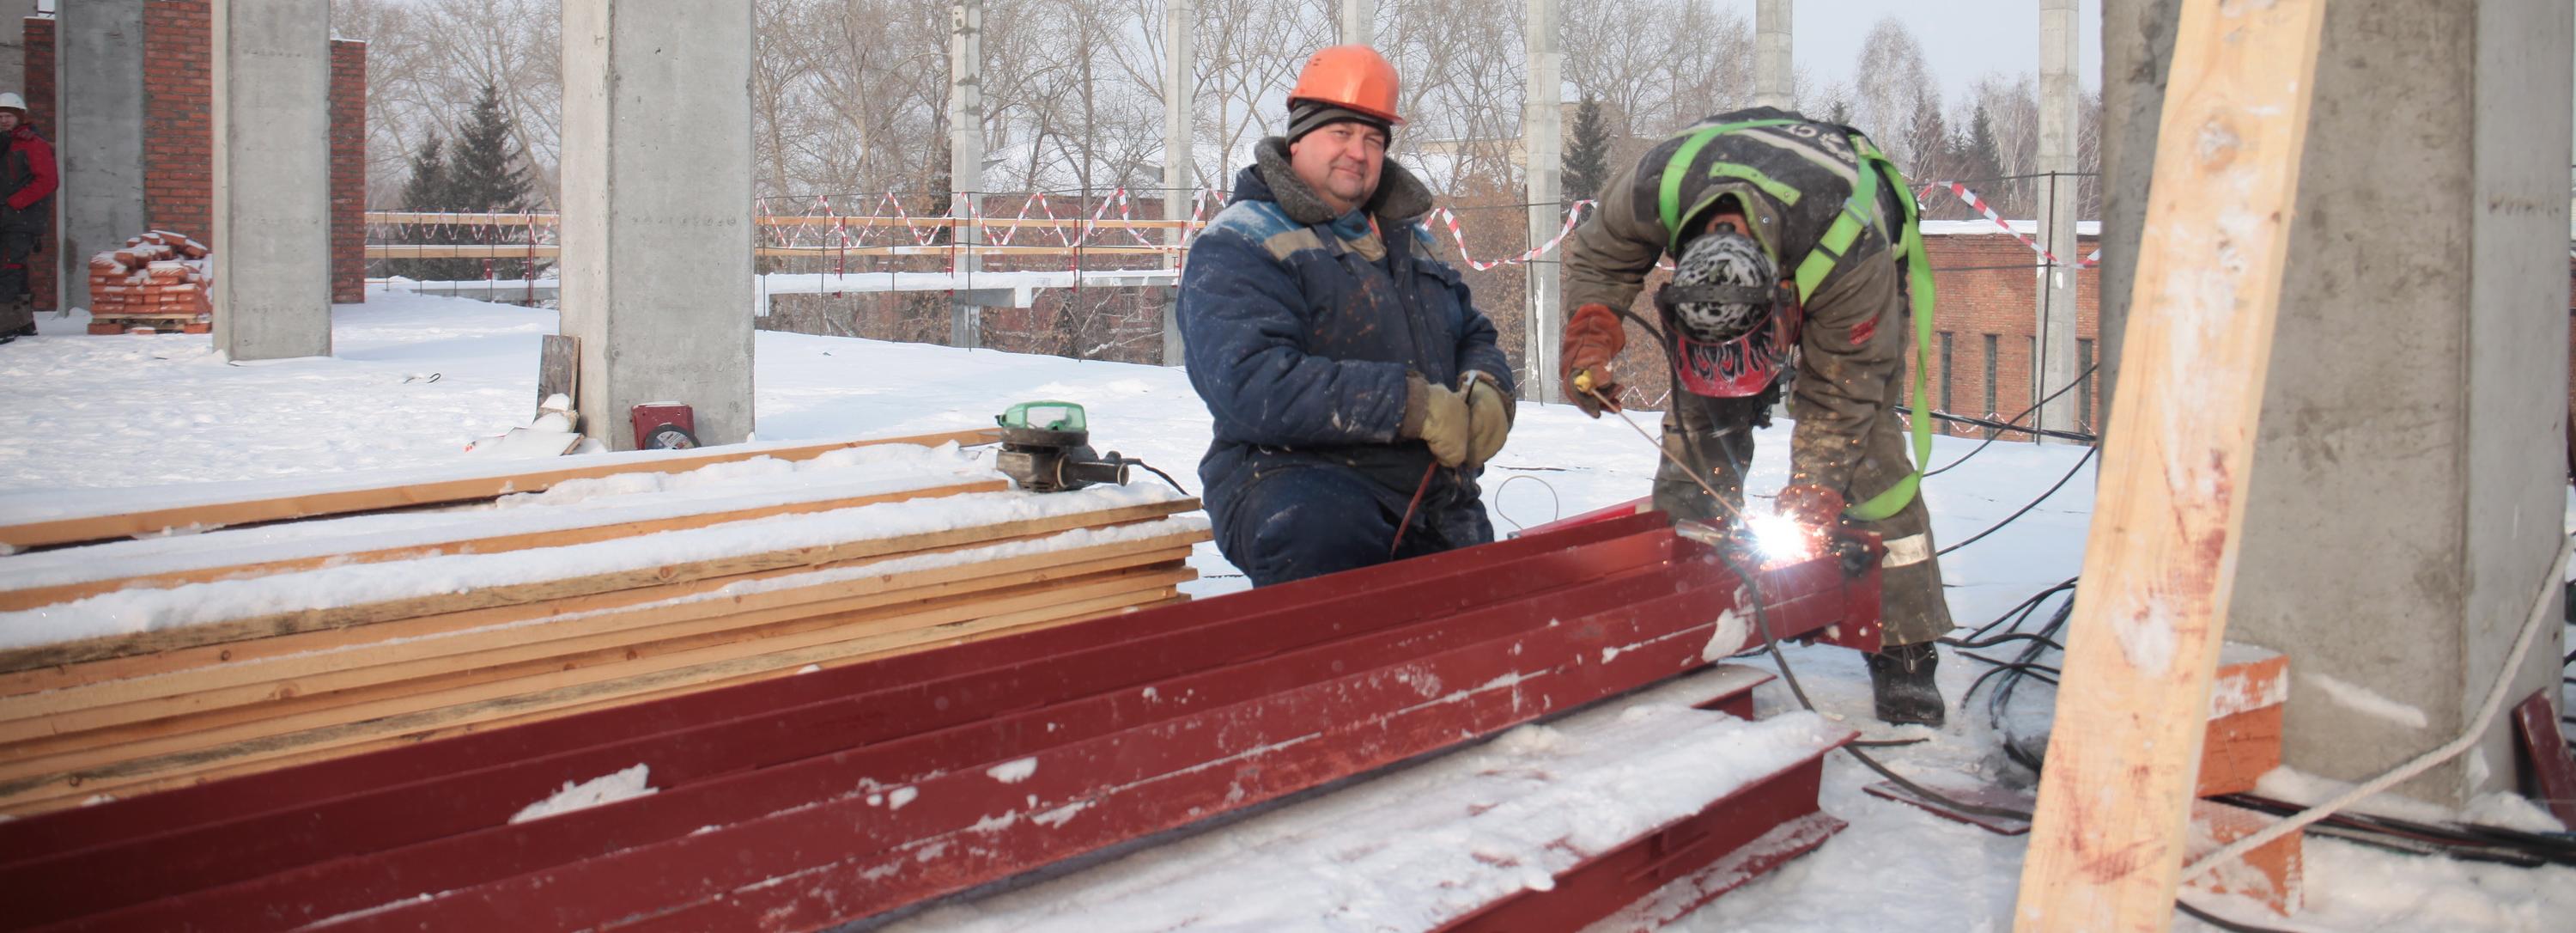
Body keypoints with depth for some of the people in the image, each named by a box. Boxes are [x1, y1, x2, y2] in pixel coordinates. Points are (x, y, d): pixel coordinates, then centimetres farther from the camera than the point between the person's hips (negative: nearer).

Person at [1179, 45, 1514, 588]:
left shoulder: (1407, 238, 22)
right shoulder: (1236, 247, -5)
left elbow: (1473, 335, 28)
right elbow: (1252, 384, -20)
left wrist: (1486, 390, 1)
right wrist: (1412, 404, -22)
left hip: (1439, 500, 8)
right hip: (1294, 481, -7)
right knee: (1315, 530, -39)